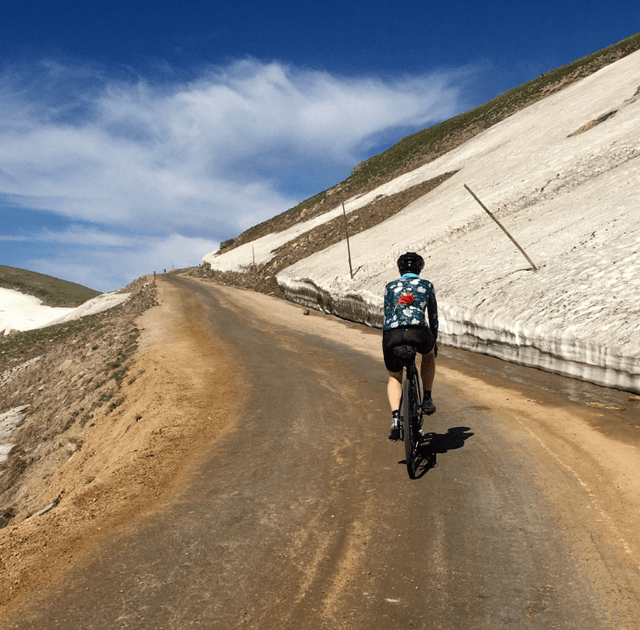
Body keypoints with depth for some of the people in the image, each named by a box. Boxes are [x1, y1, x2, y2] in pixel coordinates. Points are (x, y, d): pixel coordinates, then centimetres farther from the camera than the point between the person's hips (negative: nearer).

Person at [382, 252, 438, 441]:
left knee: (394, 378, 26)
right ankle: (427, 400, 33)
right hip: (418, 331, -1)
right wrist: (435, 341, 42)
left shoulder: (390, 287, 26)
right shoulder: (426, 285, 24)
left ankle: (395, 419, 5)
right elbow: (433, 317, 29)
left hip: (391, 334, 1)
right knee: (429, 353, 37)